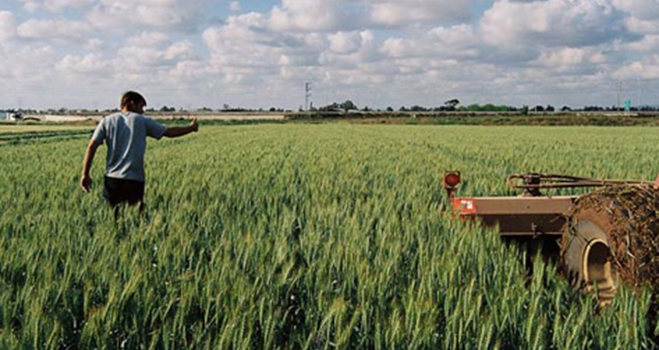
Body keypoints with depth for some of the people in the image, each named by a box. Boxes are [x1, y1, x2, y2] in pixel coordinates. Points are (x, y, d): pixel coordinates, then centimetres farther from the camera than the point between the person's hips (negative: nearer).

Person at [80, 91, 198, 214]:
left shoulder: (107, 121, 10)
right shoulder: (143, 121, 5)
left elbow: (92, 146, 4)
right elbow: (169, 132, 10)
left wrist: (85, 174, 6)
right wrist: (191, 128, 25)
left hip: (112, 178, 2)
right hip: (135, 180, -2)